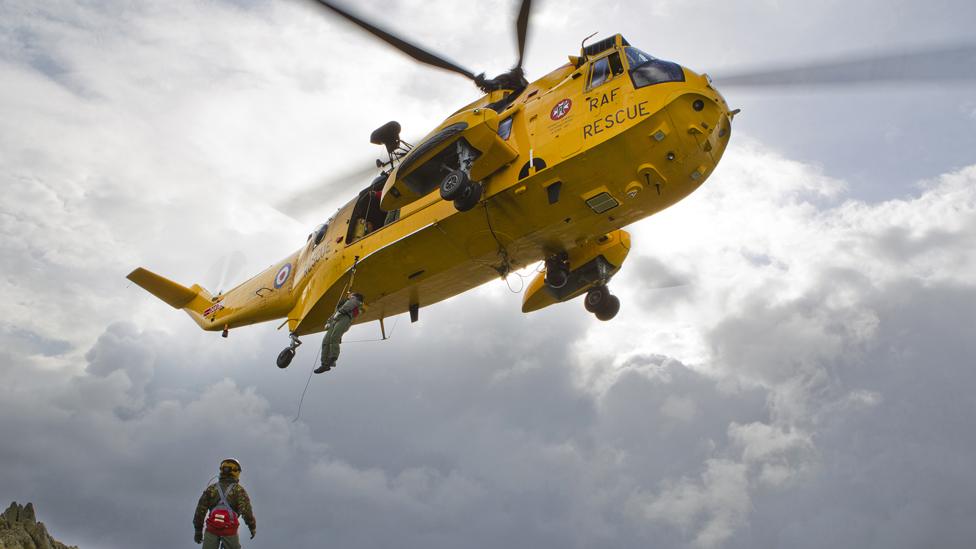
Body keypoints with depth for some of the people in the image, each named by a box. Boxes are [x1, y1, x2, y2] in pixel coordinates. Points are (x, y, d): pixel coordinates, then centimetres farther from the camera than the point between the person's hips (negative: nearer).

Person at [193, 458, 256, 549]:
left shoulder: (211, 488, 8)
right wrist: (253, 527, -1)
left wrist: (198, 530, 14)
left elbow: (200, 510, 7)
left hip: (212, 528, 2)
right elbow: (246, 510, -12)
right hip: (230, 530, -2)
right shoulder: (238, 489, -2)